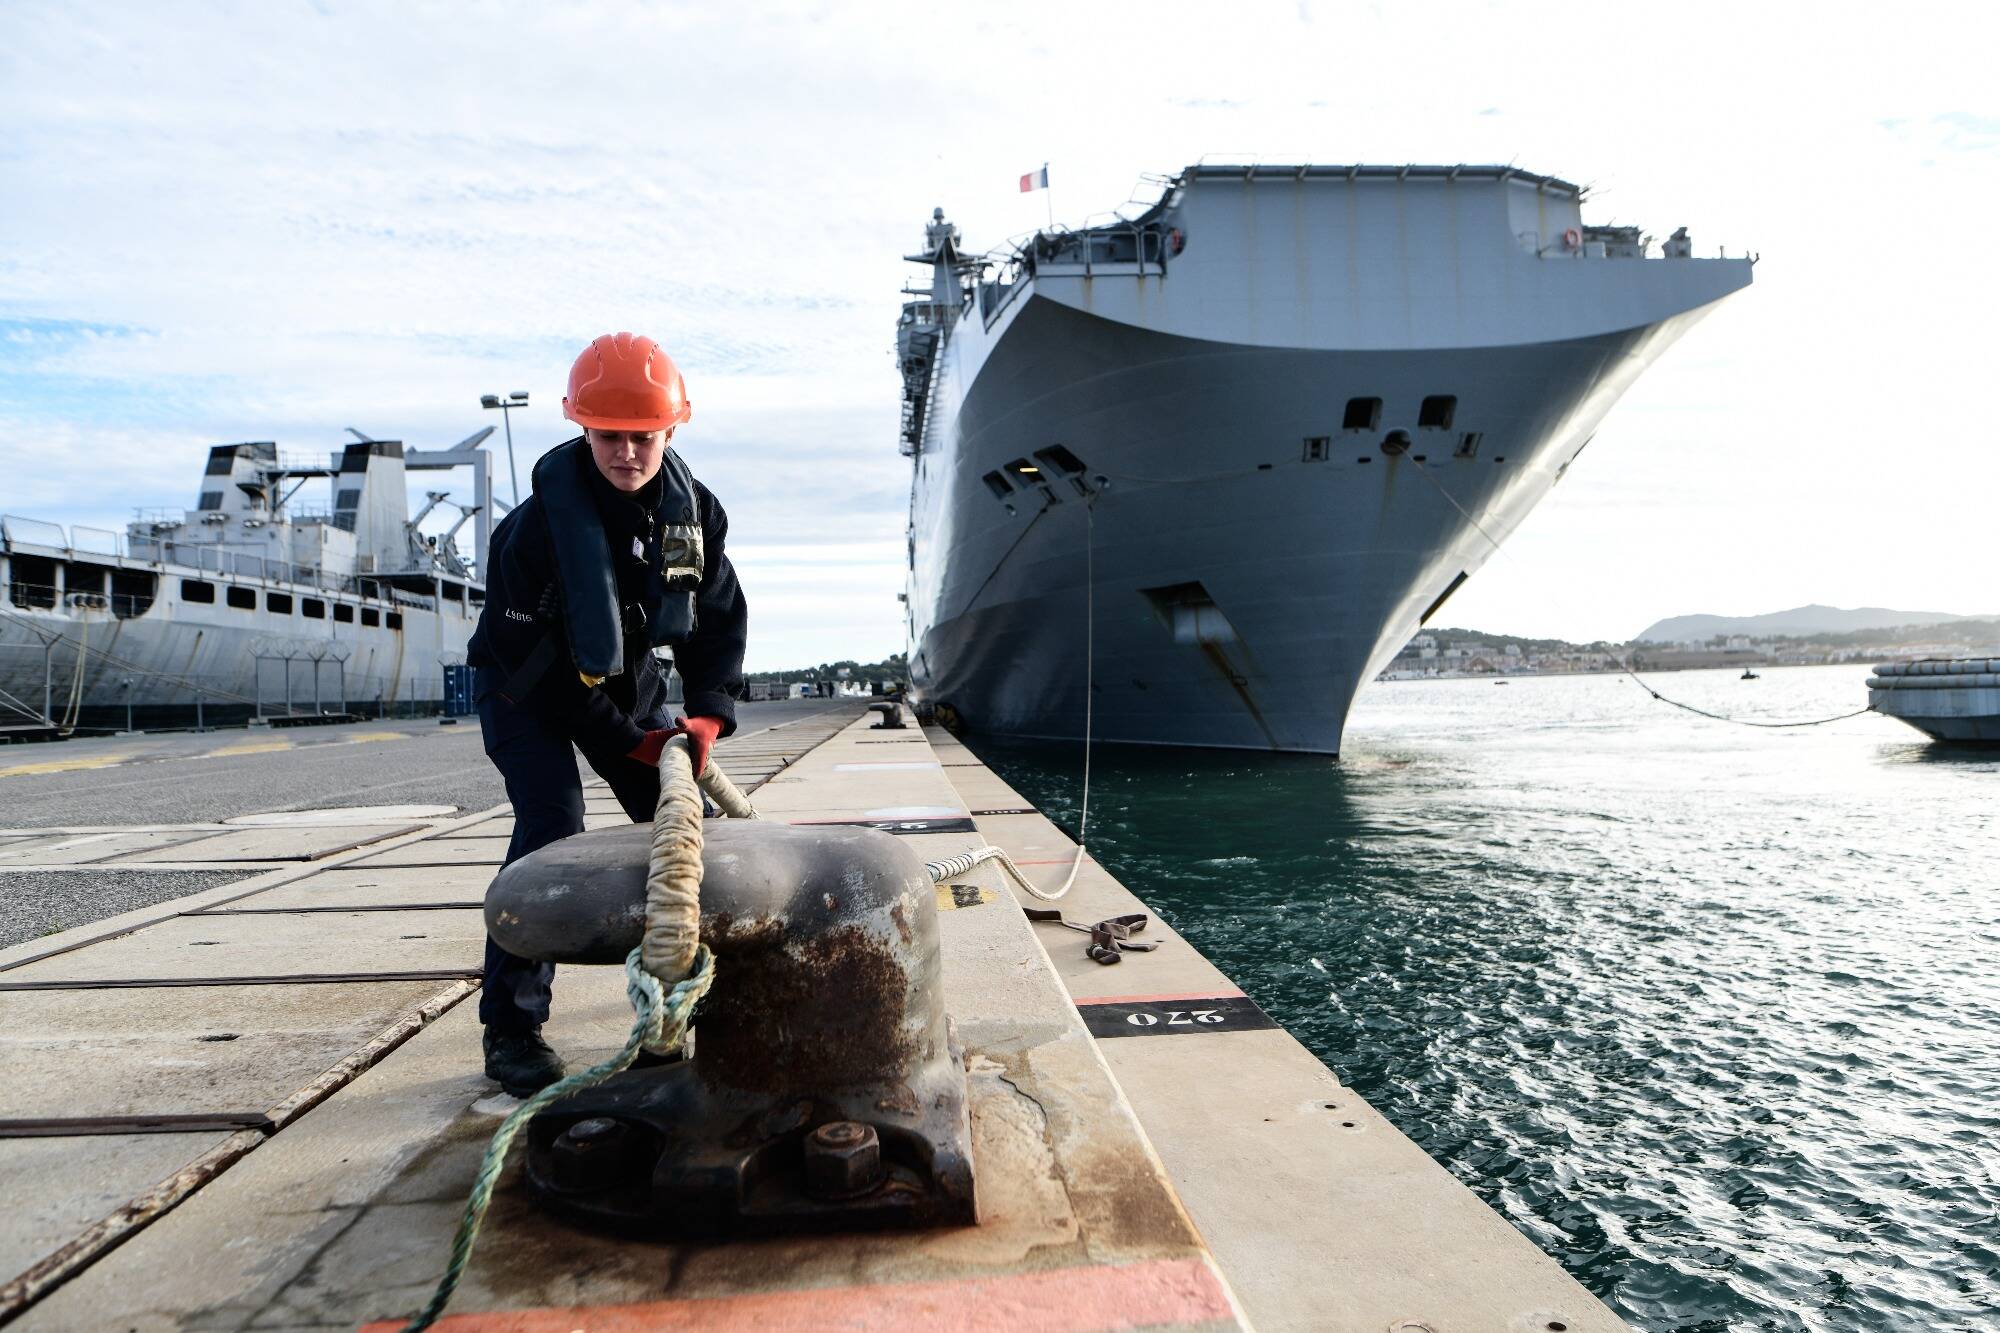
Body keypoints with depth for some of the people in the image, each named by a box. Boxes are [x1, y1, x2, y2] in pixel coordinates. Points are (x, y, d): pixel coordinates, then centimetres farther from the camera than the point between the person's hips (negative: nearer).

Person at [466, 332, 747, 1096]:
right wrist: (624, 741, -22)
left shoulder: (695, 511, -15)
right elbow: (528, 659, -23)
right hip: (526, 687, -5)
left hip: (629, 679, 5)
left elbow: (721, 619, -6)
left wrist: (708, 714, -21)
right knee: (552, 826, -19)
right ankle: (511, 1027, -9)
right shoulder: (536, 526, -29)